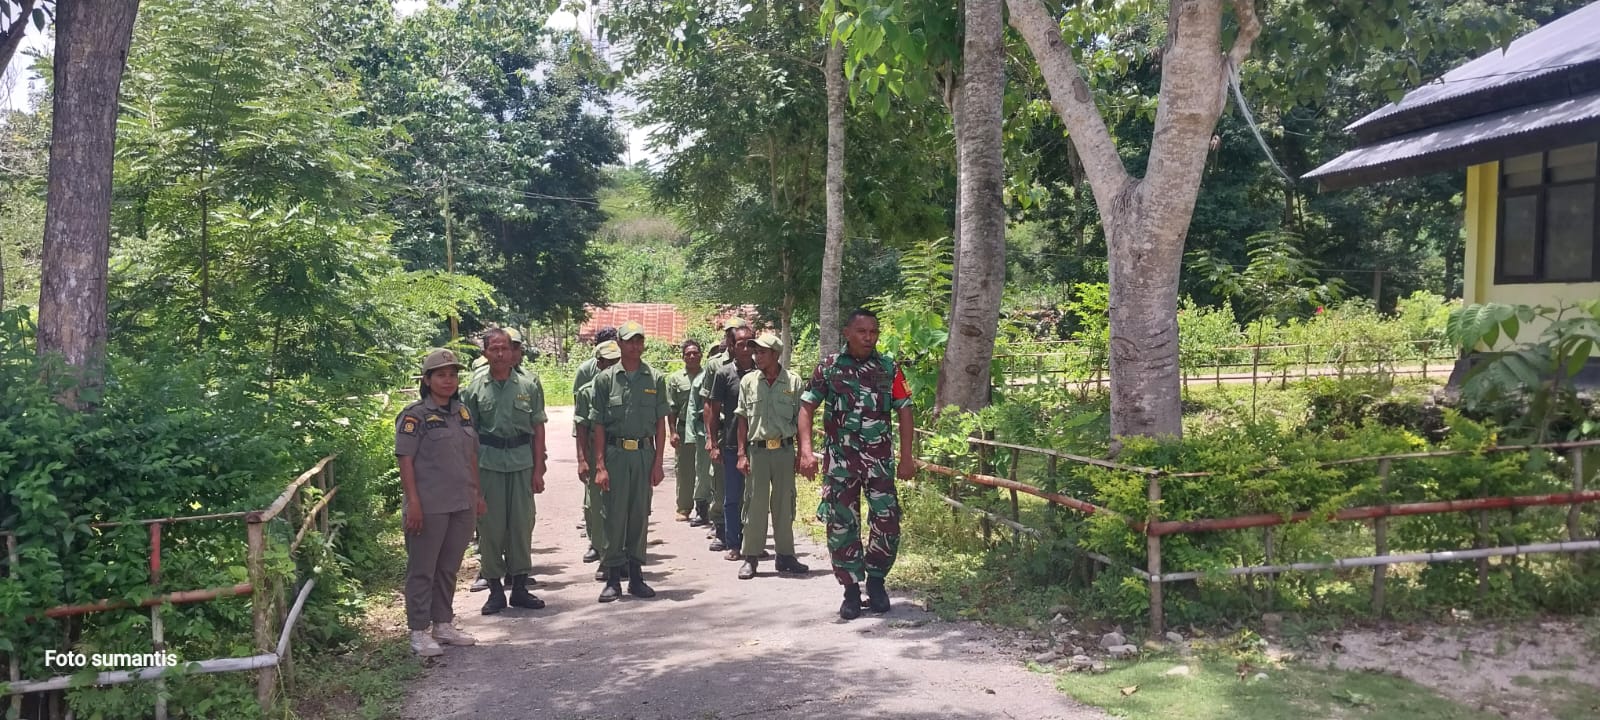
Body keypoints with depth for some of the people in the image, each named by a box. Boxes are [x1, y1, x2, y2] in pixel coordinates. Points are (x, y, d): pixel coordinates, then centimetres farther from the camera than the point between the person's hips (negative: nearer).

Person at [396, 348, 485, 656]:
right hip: (429, 506, -6)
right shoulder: (414, 415, -8)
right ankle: (419, 632, 9)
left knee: (449, 568, 15)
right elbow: (406, 461, -12)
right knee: (422, 569, 2)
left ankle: (444, 625, 26)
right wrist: (413, 503, -17)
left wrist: (476, 494, 17)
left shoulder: (463, 412, 12)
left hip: (462, 504, 6)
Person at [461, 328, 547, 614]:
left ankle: (520, 588, 18)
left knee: (522, 524, 6)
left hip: (522, 461, 1)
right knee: (490, 525, 3)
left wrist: (538, 470, 0)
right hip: (488, 464, -1)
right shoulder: (476, 386, 1)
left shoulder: (529, 384, 2)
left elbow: (538, 428, 4)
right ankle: (495, 589, 15)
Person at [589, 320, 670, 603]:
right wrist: (600, 466, -5)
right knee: (615, 515, 0)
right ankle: (612, 578, 8)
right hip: (615, 452, -1)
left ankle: (636, 574, 17)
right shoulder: (605, 378, 2)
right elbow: (599, 425, 1)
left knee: (640, 515, 7)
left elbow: (660, 423, 7)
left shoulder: (655, 379, 5)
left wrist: (658, 462, 1)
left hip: (645, 453, 2)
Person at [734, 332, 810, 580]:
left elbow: (801, 420, 5)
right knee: (755, 504, 2)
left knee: (784, 504, 7)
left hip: (785, 450, 0)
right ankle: (751, 557, 9)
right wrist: (742, 454, 0)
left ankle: (785, 556, 17)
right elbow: (743, 418, 6)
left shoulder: (793, 382, 2)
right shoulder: (748, 381, 4)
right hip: (757, 450, 0)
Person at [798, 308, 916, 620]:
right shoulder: (829, 367, 2)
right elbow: (806, 407, 0)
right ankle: (851, 589, 15)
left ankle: (875, 578, 20)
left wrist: (906, 457, -1)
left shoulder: (889, 369, 5)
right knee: (841, 525, 2)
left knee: (888, 523, -3)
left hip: (880, 460, 1)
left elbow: (904, 412, 5)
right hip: (840, 460, -1)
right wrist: (806, 451, -11)